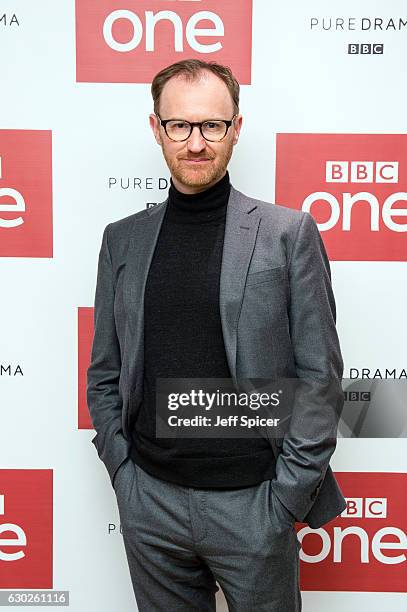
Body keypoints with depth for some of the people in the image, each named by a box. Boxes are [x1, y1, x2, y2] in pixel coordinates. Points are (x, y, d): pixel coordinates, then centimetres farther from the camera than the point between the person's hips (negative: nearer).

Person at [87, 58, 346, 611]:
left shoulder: (289, 233, -5)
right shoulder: (122, 239, 4)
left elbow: (321, 374, -5)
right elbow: (104, 376, 8)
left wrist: (287, 494, -9)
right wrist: (125, 478, 0)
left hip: (254, 503, -2)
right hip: (150, 504, 3)